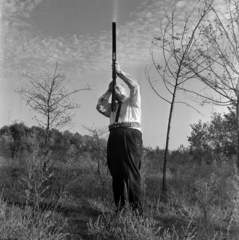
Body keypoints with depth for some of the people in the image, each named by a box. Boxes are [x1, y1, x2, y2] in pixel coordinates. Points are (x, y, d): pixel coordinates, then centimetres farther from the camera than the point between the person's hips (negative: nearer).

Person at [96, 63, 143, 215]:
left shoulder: (133, 101, 18)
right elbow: (100, 107, 18)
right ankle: (119, 205, 6)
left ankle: (136, 206, -12)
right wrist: (108, 91, 19)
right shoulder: (113, 107, 30)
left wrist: (120, 72, 8)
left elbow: (135, 85, 3)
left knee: (131, 171, -12)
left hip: (130, 134, -5)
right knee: (116, 172, 1)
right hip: (114, 136, 5)